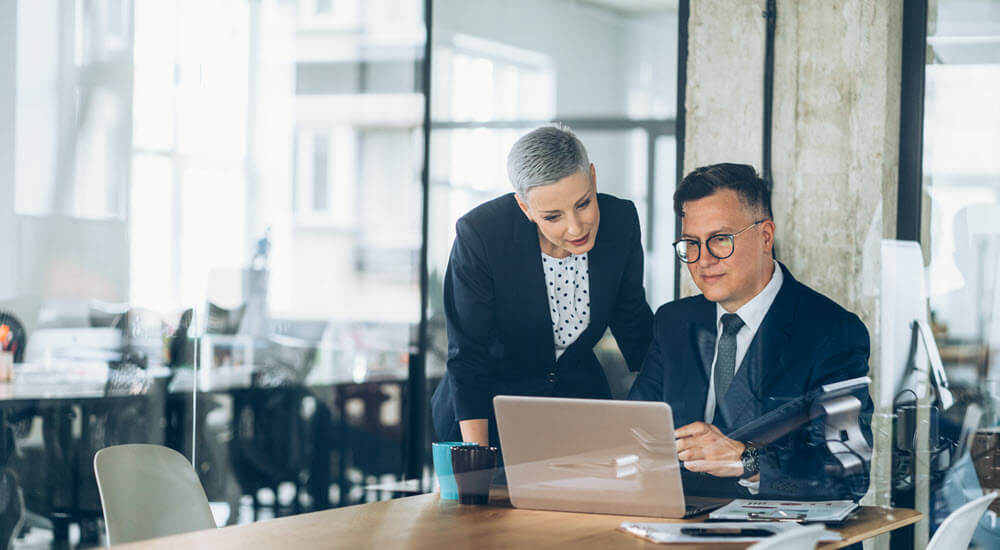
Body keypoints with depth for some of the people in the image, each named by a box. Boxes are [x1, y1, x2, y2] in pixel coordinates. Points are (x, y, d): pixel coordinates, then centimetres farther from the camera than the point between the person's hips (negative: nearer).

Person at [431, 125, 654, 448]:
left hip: (580, 393, 3)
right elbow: (468, 357, -18)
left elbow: (633, 320, 4)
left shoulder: (620, 221, -13)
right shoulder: (480, 235, -24)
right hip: (492, 405, -3)